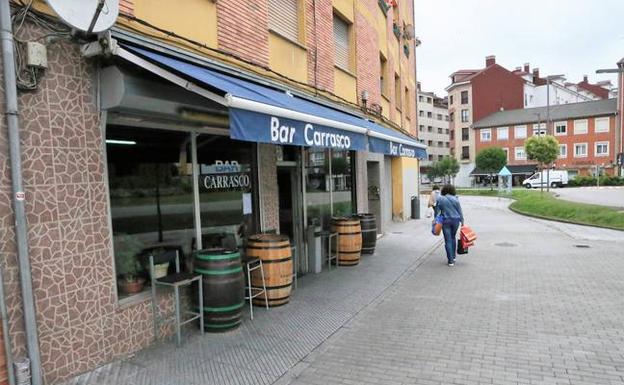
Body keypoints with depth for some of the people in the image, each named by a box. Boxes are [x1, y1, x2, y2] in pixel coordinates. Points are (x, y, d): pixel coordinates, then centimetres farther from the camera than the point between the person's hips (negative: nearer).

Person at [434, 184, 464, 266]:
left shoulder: (440, 199, -3)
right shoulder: (455, 199, -1)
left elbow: (437, 211, 1)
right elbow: (460, 211, 2)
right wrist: (462, 221, 10)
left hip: (446, 221, -2)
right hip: (455, 220, 2)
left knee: (448, 241, 1)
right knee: (453, 238, 21)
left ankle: (451, 260, 0)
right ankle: (453, 256, 29)